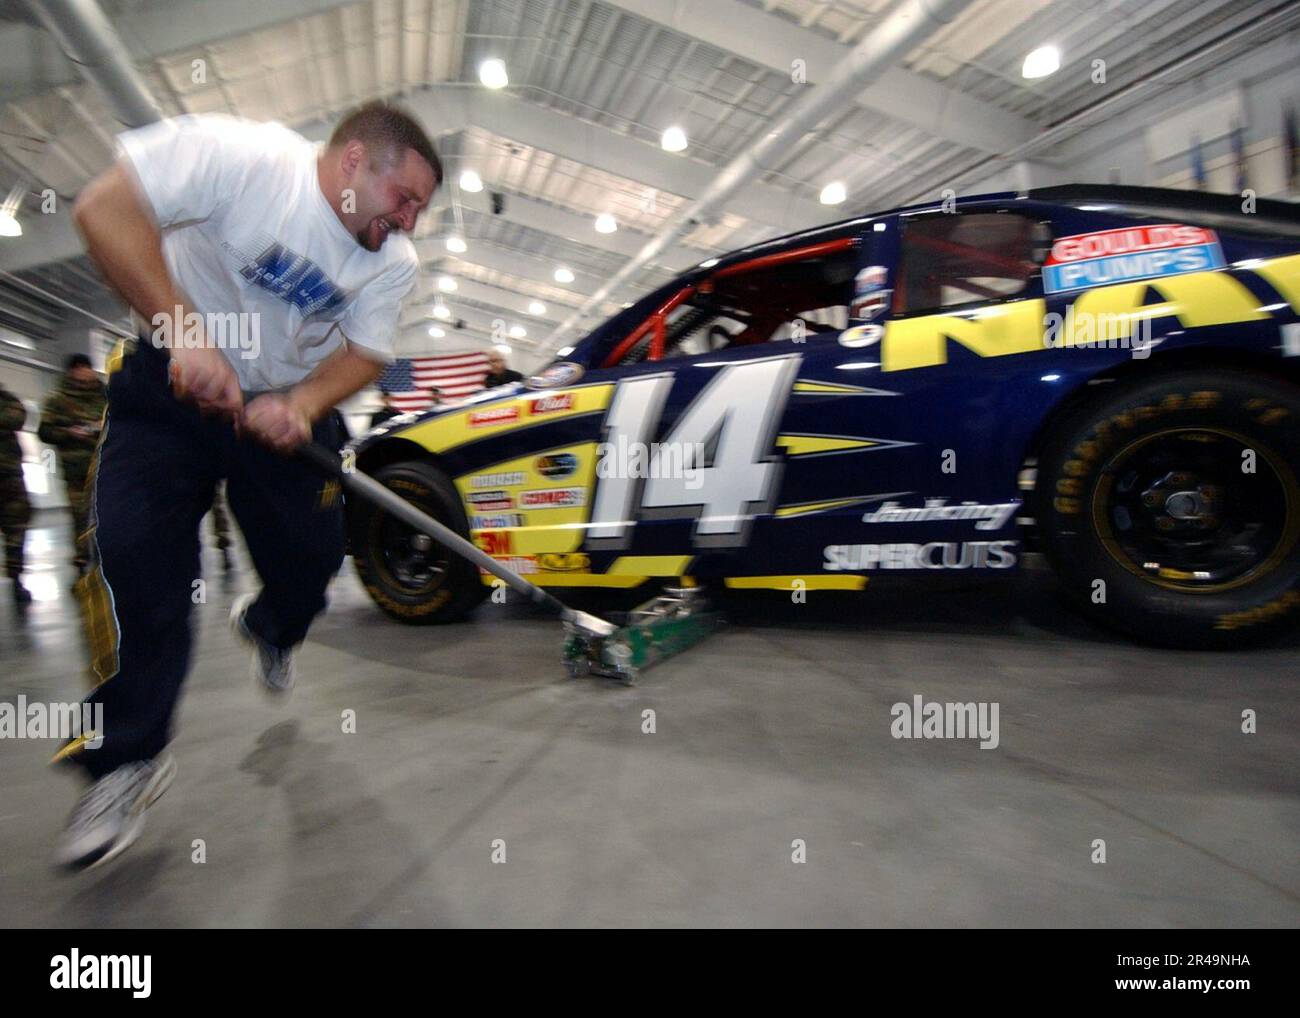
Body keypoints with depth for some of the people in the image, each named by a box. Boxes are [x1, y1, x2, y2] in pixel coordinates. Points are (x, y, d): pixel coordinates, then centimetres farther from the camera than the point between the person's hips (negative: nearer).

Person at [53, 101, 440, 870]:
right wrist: (186, 331, -33)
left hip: (291, 403, 3)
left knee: (313, 555, -1)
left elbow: (362, 354, -6)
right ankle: (129, 758, 2)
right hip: (174, 381, -3)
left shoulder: (395, 263, -8)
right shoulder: (237, 155, -21)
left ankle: (269, 628, 38)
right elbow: (105, 207, -23)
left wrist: (301, 407, -26)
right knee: (135, 551, -12)